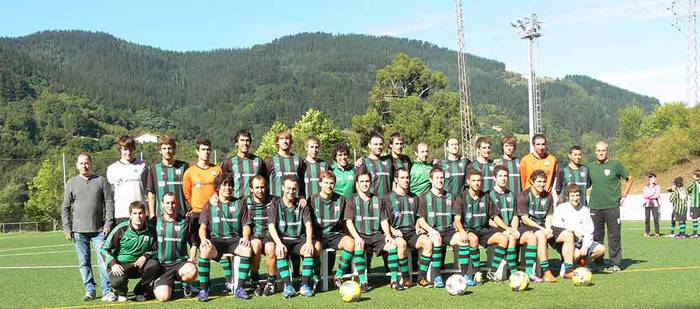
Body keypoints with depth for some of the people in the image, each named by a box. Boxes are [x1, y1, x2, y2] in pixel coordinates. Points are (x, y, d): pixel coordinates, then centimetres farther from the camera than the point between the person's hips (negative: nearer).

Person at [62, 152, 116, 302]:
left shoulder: (101, 181, 6)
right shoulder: (71, 183, 10)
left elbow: (109, 203, 3)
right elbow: (65, 208, 10)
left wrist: (108, 223, -6)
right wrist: (67, 228, 3)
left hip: (99, 229, -2)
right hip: (79, 230, 2)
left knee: (103, 260, -6)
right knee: (84, 262, 6)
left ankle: (107, 291, -5)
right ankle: (90, 290, 15)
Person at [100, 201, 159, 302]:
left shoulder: (150, 230, -3)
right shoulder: (121, 229, -10)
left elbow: (155, 250, 8)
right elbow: (104, 249, -5)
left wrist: (146, 256, -14)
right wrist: (112, 264, -19)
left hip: (139, 264, 3)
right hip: (121, 265, -3)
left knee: (154, 264, -28)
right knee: (117, 281, -34)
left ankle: (140, 291, -2)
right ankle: (121, 292, 9)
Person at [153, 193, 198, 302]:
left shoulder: (184, 221, 5)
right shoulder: (156, 222, 5)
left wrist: (192, 257, 2)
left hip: (181, 262, 1)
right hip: (162, 265, -1)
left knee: (192, 272, -35)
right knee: (163, 297, -21)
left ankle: (185, 284, 3)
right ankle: (158, 284, 17)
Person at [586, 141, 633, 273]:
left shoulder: (615, 164, 0)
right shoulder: (590, 167, 7)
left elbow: (629, 179, 9)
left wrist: (623, 195, 5)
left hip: (612, 206, -3)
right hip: (595, 207, 3)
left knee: (614, 236, 0)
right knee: (596, 236, 7)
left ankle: (616, 264, 9)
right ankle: (598, 263, 18)